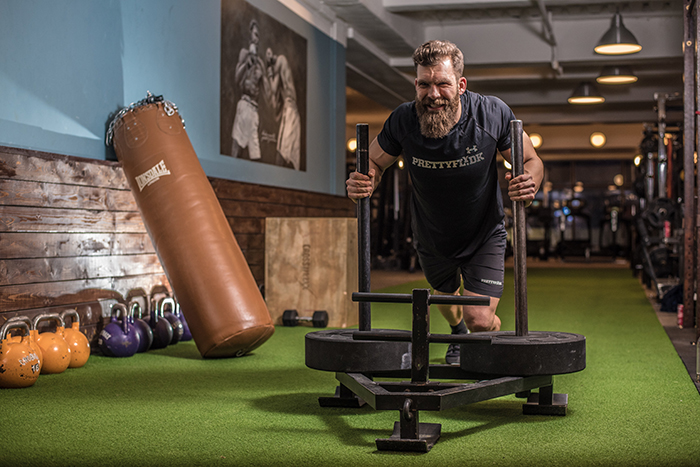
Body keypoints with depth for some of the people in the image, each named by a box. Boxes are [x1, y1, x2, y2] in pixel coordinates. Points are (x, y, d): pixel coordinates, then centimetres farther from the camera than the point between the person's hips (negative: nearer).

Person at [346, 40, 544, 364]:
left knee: (480, 320, -13)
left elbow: (531, 161, -12)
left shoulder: (492, 113, -27)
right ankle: (458, 334, 66)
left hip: (484, 234, -2)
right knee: (445, 297, 28)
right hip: (432, 238, 3)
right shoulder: (403, 121, -24)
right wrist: (363, 184, -30)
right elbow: (375, 163, -6)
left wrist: (529, 183, -36)